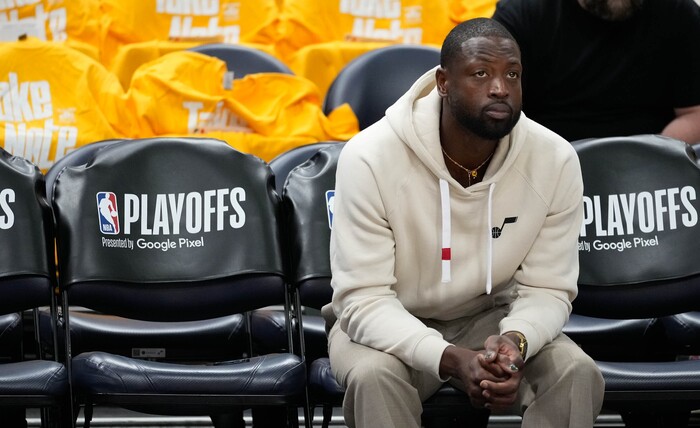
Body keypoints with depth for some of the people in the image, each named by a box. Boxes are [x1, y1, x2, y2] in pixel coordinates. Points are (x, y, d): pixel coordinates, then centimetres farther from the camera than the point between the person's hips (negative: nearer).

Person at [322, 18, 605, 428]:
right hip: (388, 324, -2)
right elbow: (364, 299, -25)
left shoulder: (556, 160, -17)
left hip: (492, 319, 3)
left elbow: (547, 288, -9)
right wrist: (449, 360, -41)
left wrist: (514, 341, -34)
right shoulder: (370, 158, -25)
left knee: (579, 375, -25)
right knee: (374, 376, -35)